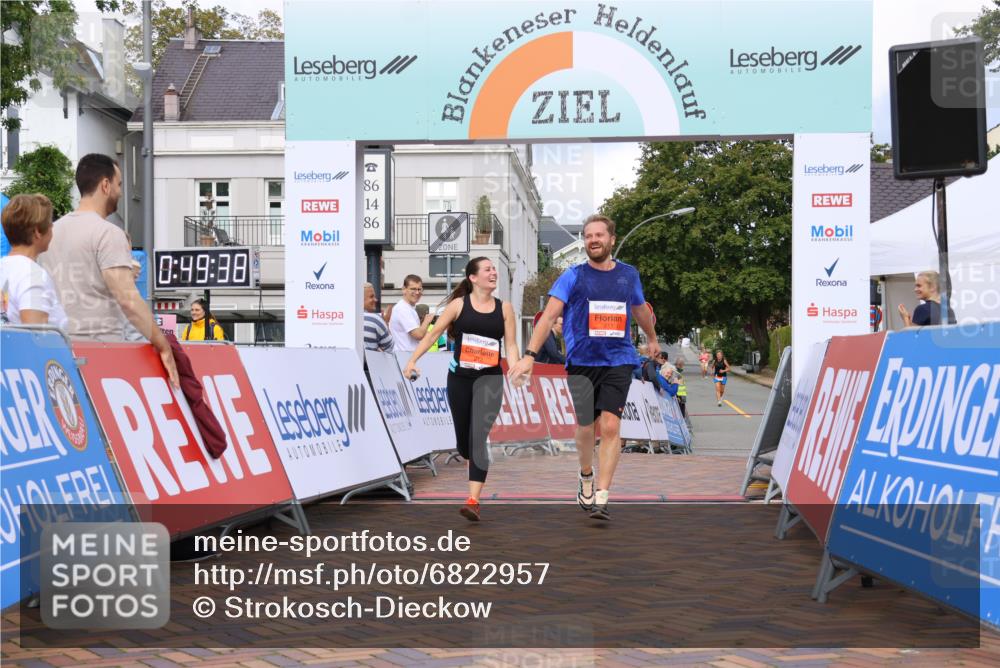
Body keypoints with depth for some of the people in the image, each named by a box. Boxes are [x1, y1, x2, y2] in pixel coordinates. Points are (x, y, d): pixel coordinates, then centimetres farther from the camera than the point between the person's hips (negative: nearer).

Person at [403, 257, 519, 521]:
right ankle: (476, 473, 44)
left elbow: (511, 345, 2)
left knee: (479, 436, -15)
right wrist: (412, 360, -6)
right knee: (463, 437, 11)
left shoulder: (504, 308, 4)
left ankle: (473, 501, -18)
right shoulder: (459, 304, 0)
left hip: (489, 378, -1)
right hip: (459, 377, 1)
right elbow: (433, 333, 1)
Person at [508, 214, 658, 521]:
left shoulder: (629, 274, 8)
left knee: (611, 426, -11)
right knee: (585, 427, 4)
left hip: (618, 361, 1)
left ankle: (601, 498, -9)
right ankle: (585, 476, 34)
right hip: (582, 361, -1)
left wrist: (652, 338, 43)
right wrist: (530, 355, -21)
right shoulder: (573, 276, -2)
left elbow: (640, 309, 28)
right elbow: (549, 315, -10)